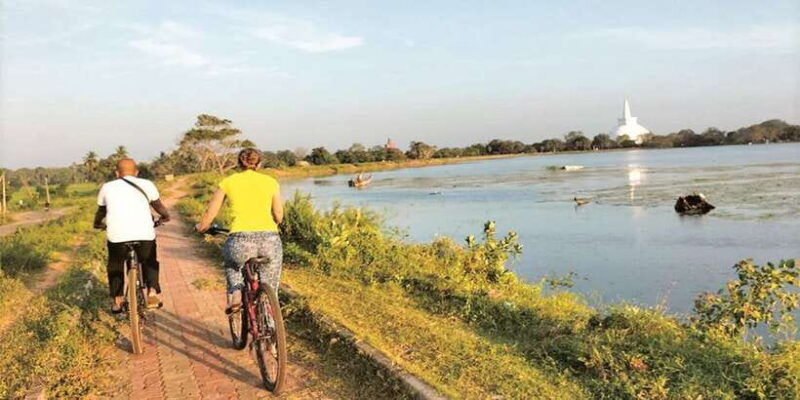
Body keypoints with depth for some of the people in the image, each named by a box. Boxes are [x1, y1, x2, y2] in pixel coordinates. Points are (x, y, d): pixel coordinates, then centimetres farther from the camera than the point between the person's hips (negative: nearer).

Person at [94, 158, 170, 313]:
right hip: (144, 234, 0)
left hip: (117, 235, 1)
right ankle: (152, 292, 9)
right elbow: (159, 206, 25)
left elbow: (100, 211, 30)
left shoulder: (107, 187, 17)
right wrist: (165, 217, 45)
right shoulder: (146, 184, 13)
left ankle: (117, 301, 23)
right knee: (150, 262, 24)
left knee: (115, 266, 25)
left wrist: (98, 224, 50)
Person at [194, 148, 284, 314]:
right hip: (270, 240, 1)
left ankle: (235, 292, 12)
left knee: (232, 264, 35)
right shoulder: (270, 182, 13)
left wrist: (200, 226, 37)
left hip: (241, 241, 0)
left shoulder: (228, 182, 12)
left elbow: (209, 216, 16)